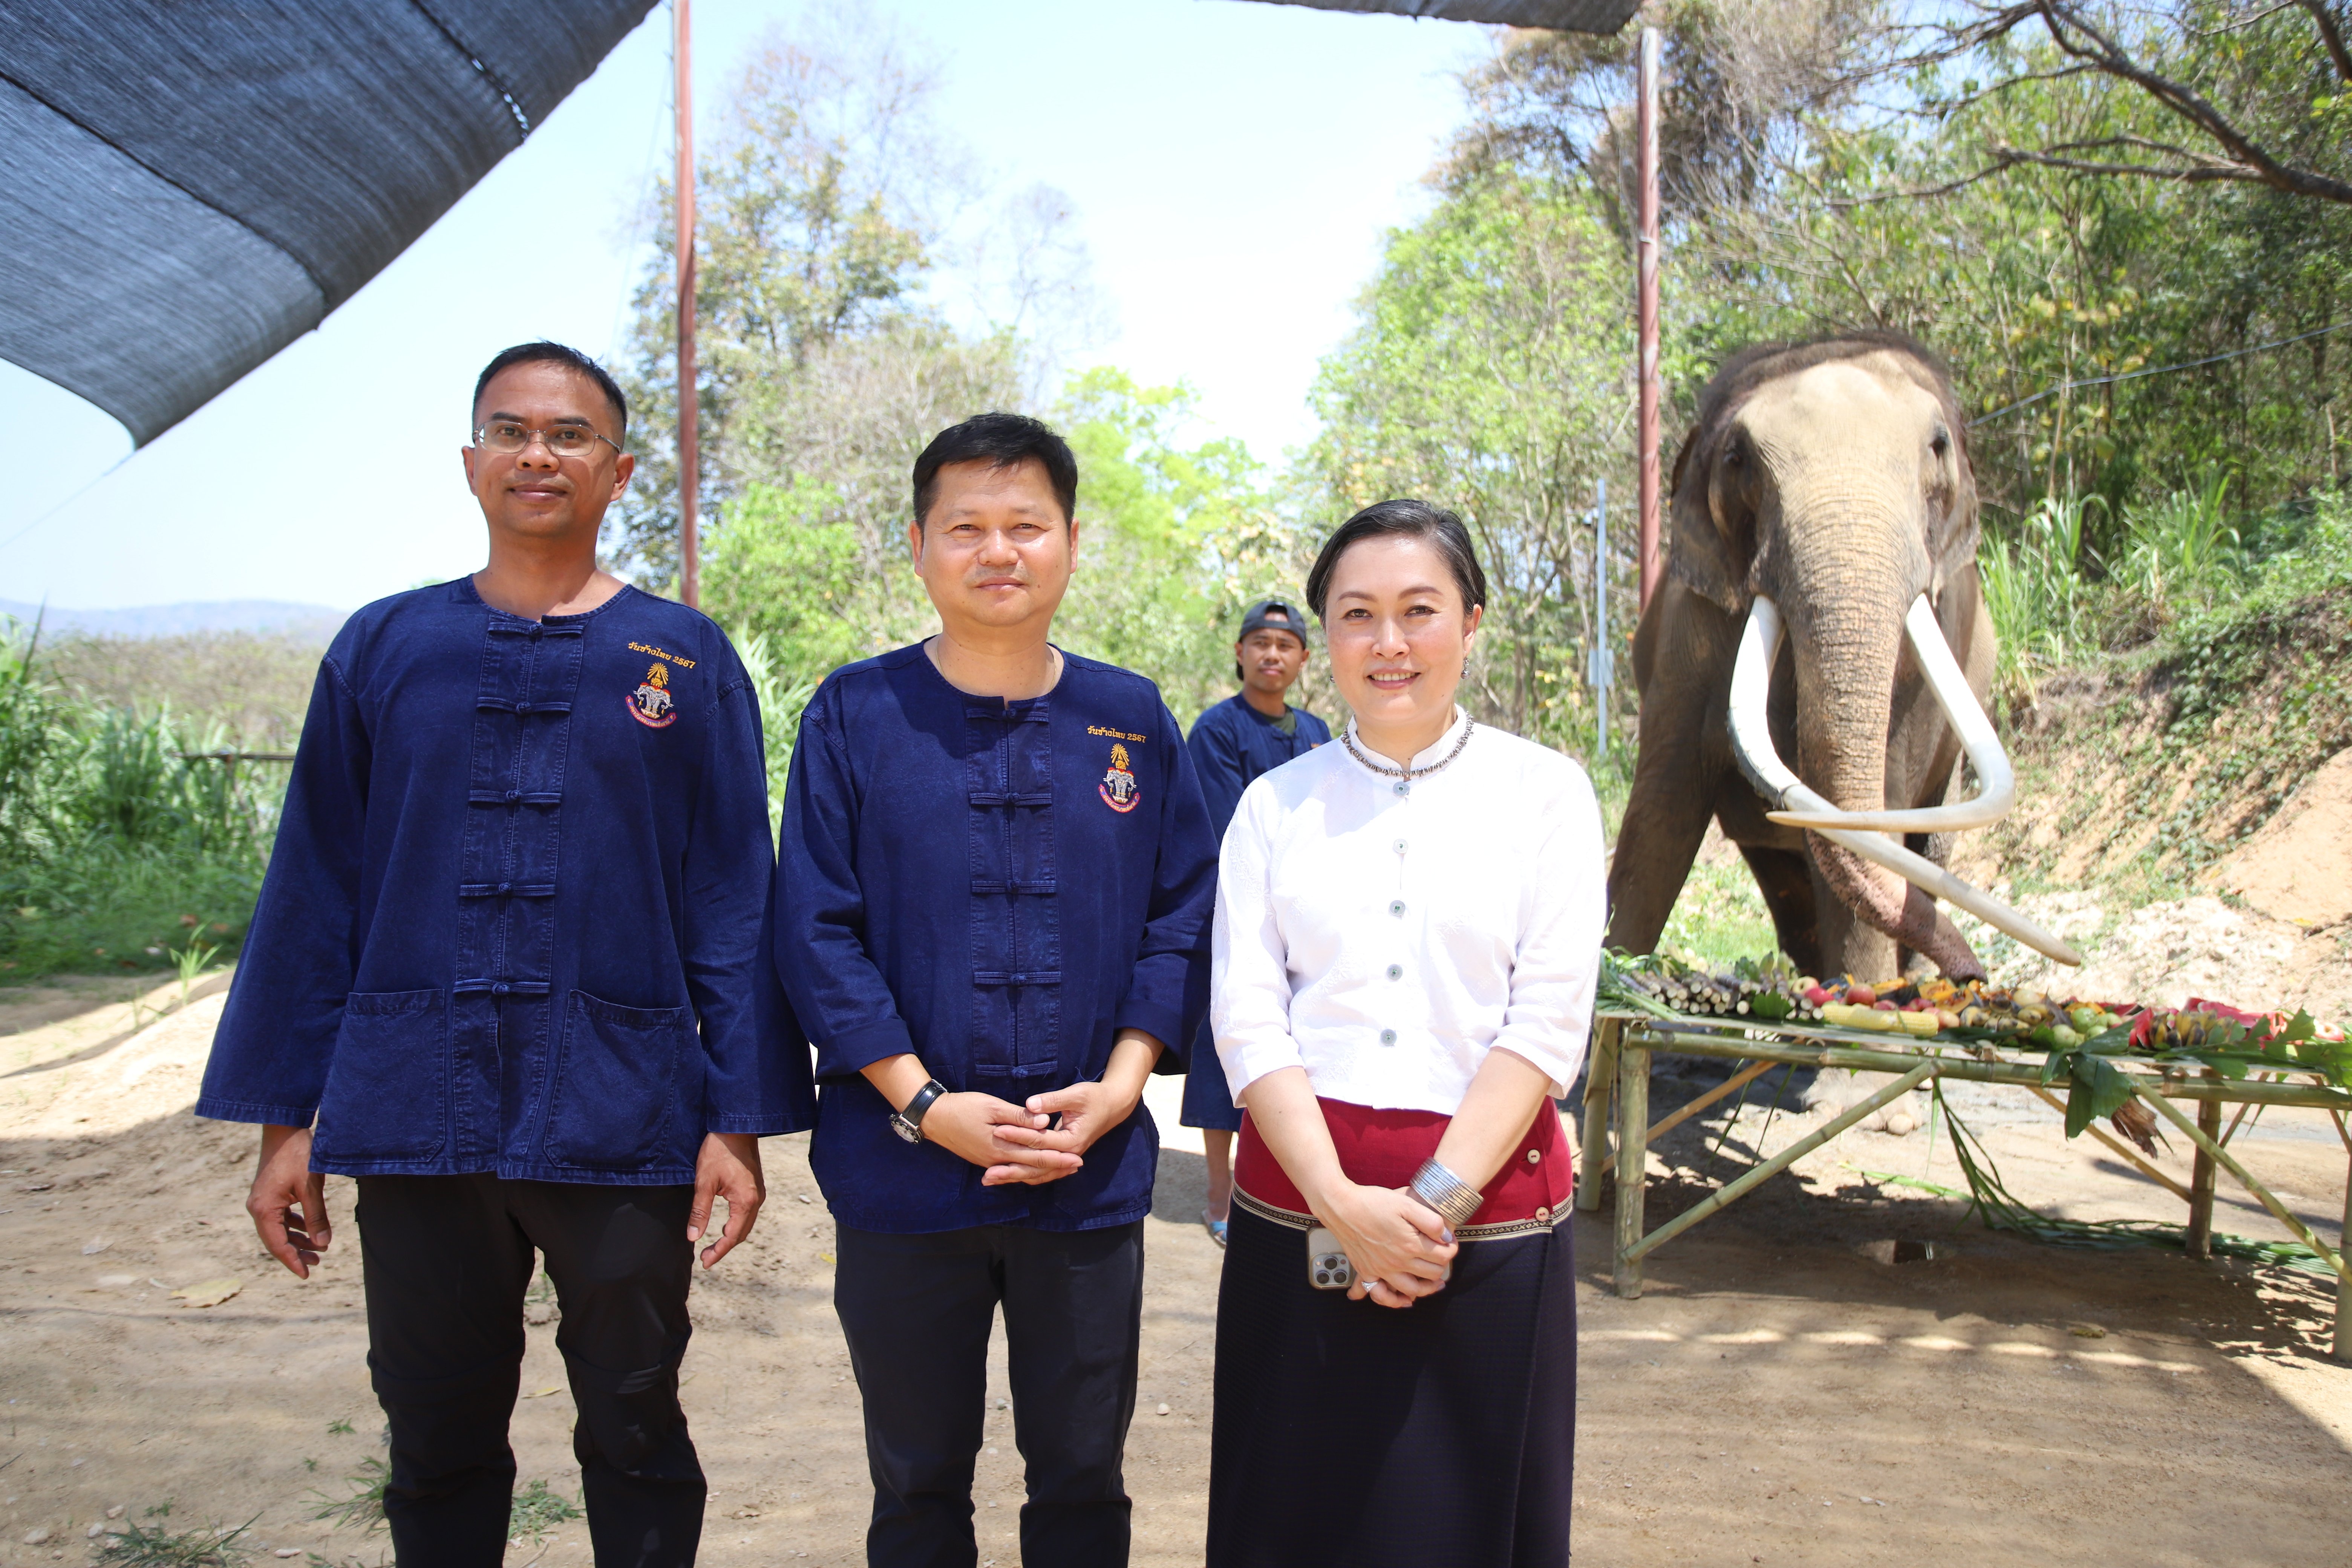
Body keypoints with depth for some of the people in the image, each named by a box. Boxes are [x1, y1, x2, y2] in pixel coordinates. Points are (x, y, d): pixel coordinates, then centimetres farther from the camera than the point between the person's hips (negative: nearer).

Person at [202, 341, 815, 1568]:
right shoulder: (381, 650, 5)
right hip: (416, 1121, 2)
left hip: (620, 1128, -1)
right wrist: (284, 1117, 3)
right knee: (437, 1443, 15)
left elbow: (732, 899, -2)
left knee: (635, 1437, 12)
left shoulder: (686, 660, 1)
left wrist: (741, 1117, -7)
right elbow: (314, 891, 6)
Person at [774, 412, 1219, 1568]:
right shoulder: (855, 714, -2)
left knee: (1080, 1474, 15)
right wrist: (925, 1103, -13)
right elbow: (815, 931, -5)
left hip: (1091, 1175, 1)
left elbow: (1184, 920, 4)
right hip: (903, 1173, -1)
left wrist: (1119, 1086, -9)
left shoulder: (1132, 720, 4)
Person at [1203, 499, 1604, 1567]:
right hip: (1298, 1218, 1)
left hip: (1489, 1215, -1)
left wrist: (1436, 1200, -14)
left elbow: (1548, 1026, -5)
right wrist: (1345, 1203, -14)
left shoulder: (1545, 792, 2)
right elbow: (1246, 1022, -2)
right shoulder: (1276, 804, 6)